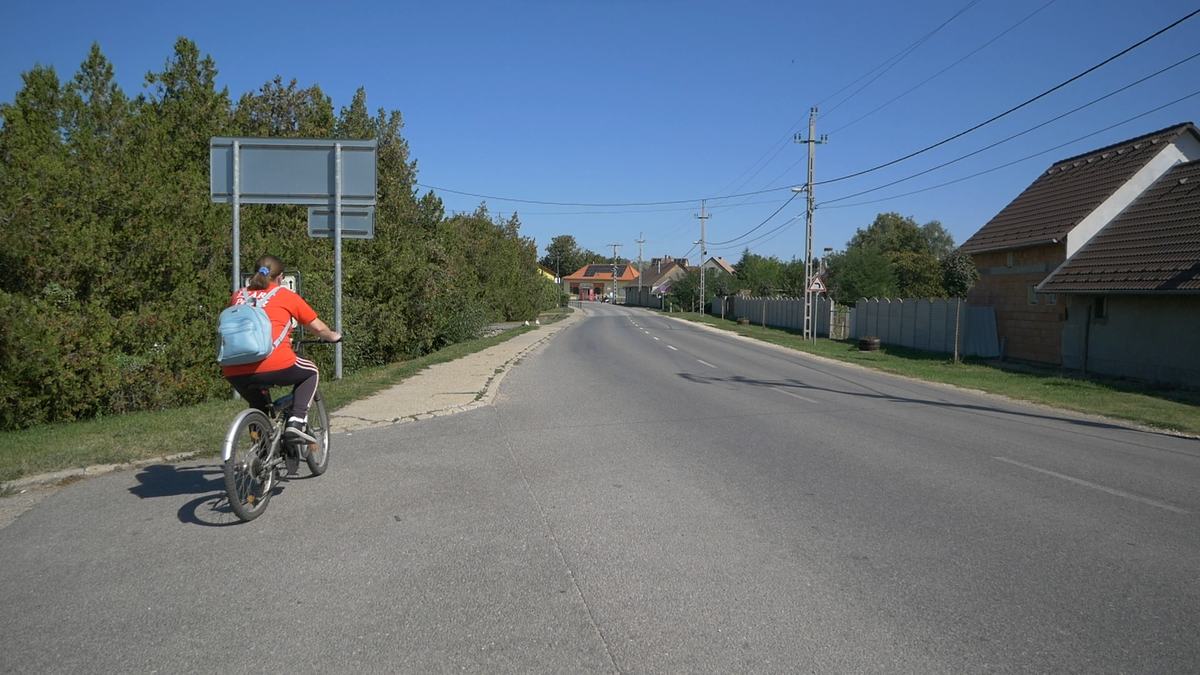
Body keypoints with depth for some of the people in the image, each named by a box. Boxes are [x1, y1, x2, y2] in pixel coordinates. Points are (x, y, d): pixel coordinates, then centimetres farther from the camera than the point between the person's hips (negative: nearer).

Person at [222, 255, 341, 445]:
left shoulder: (238, 296, 21)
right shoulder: (286, 296, 11)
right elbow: (318, 328, 19)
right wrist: (334, 336, 41)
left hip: (234, 373, 5)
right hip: (274, 366, -4)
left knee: (258, 405, 34)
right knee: (311, 373, 25)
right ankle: (296, 421, 7)